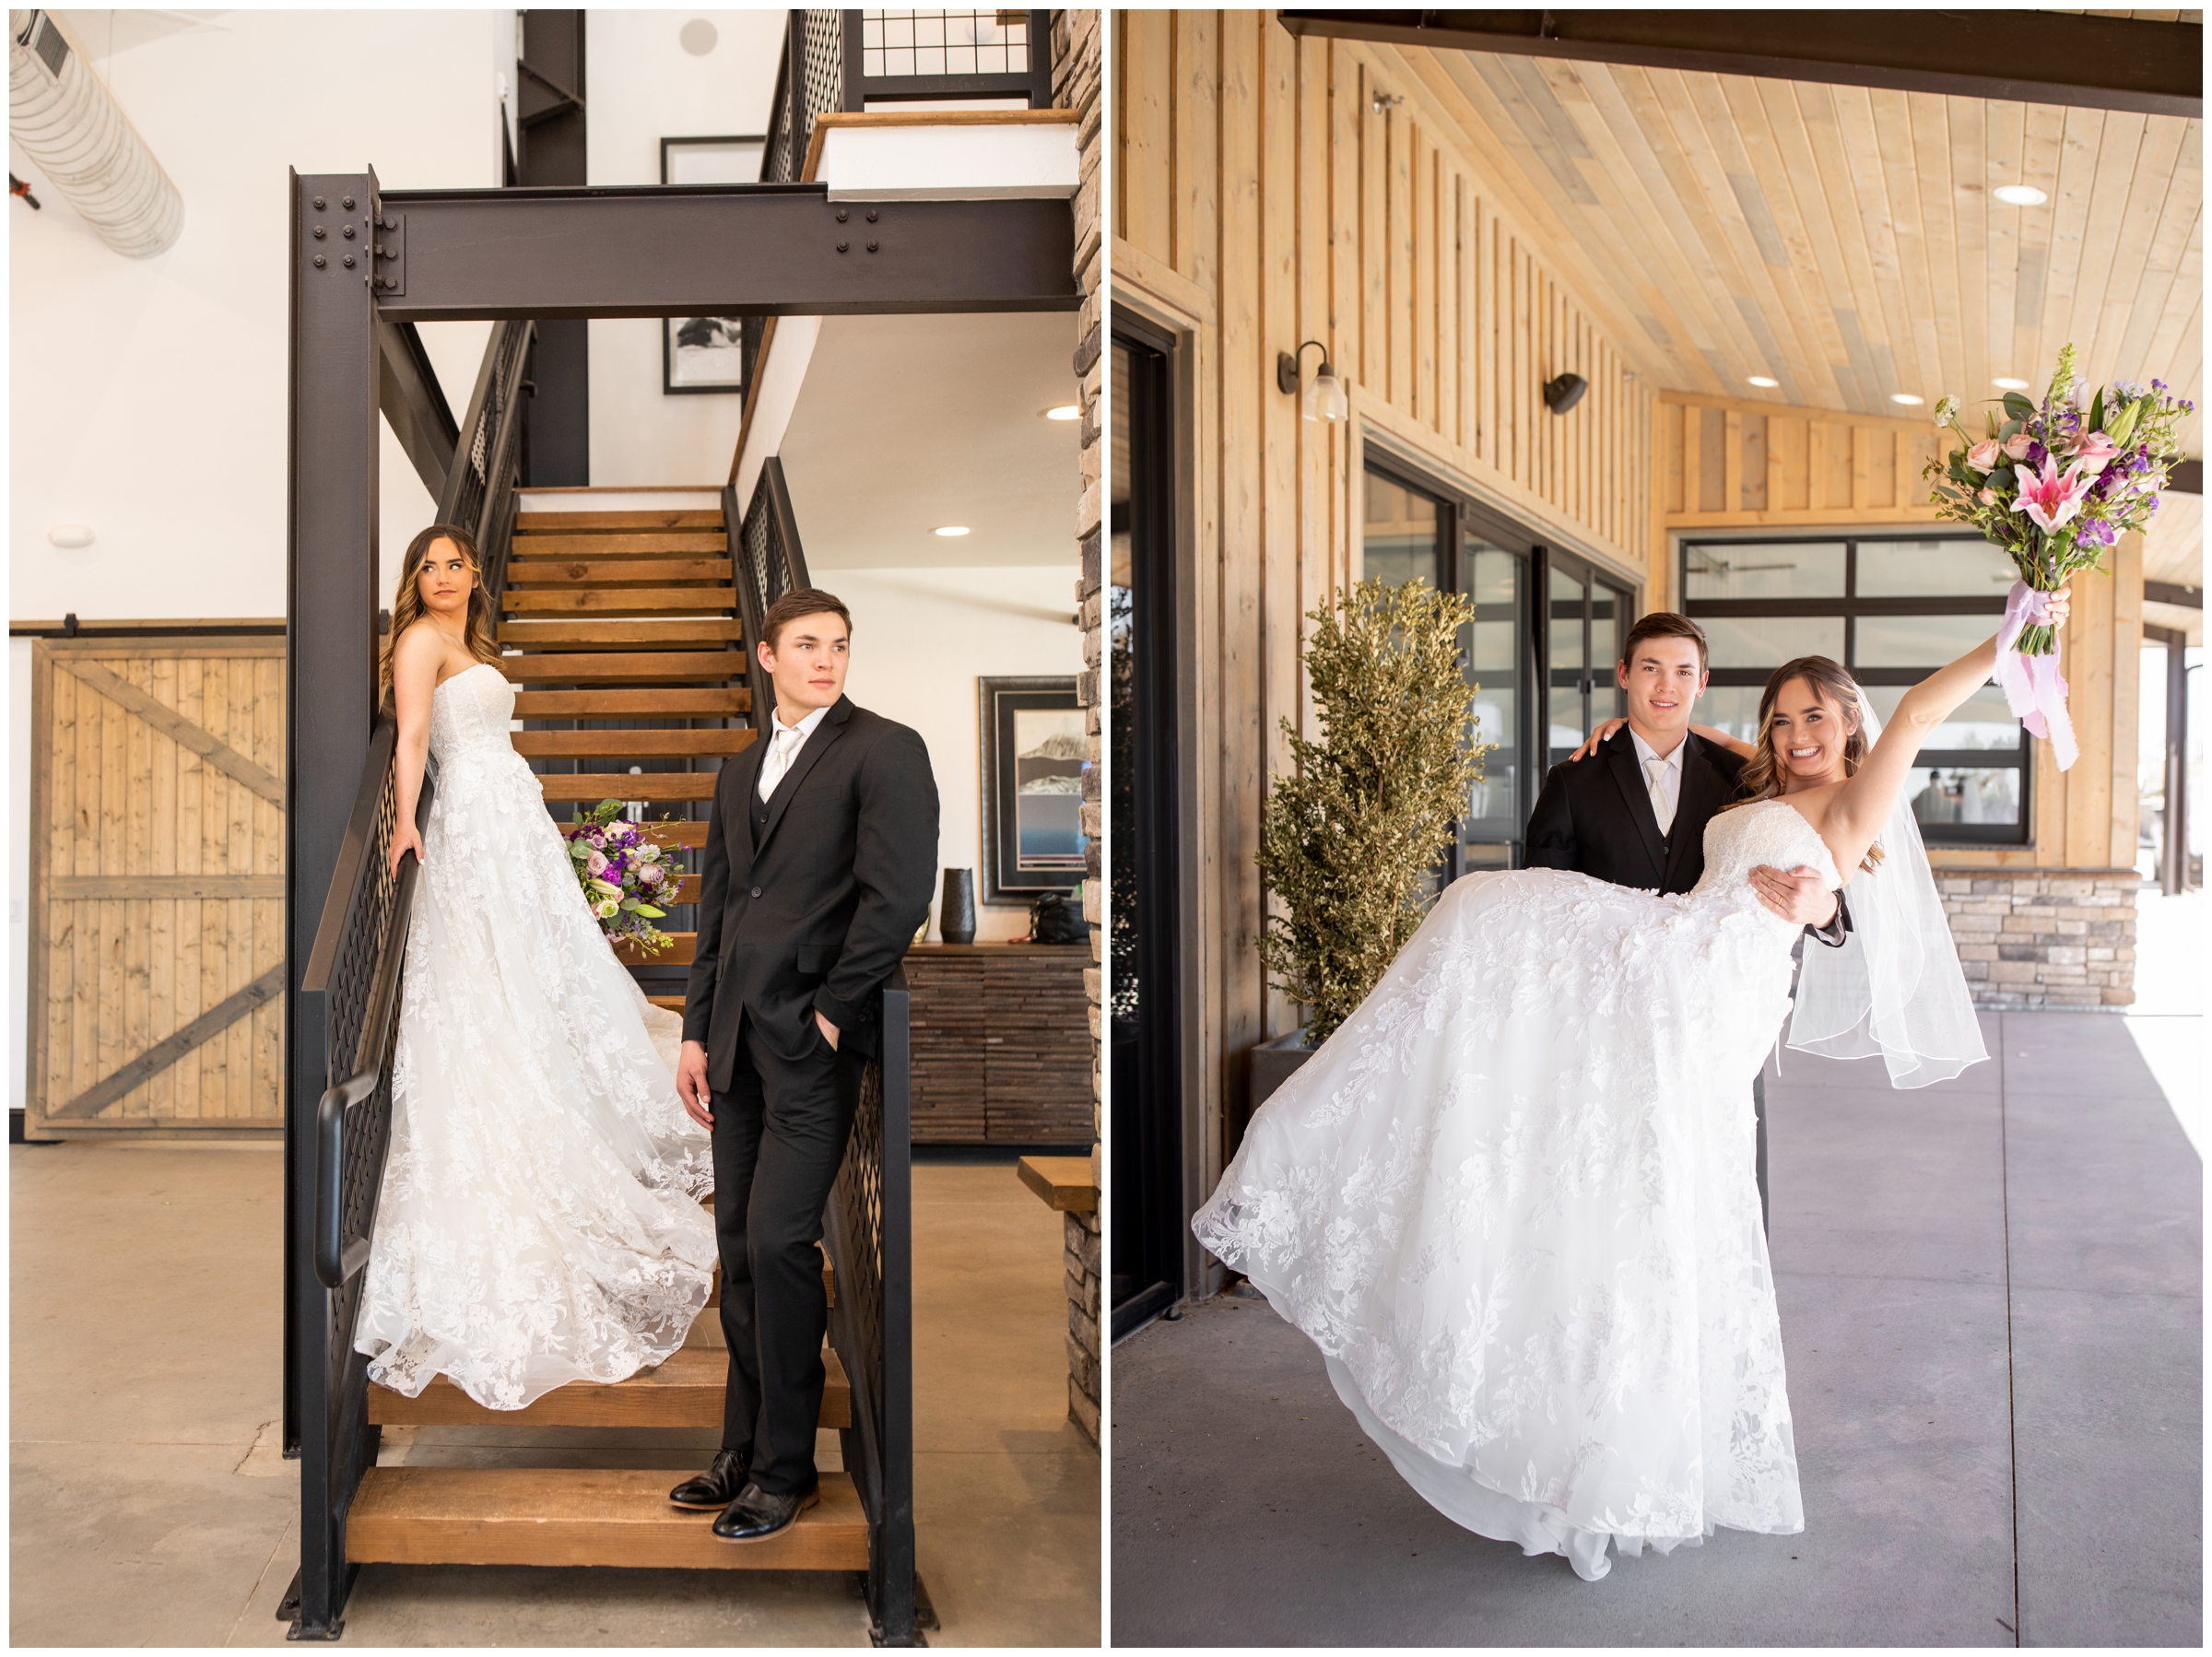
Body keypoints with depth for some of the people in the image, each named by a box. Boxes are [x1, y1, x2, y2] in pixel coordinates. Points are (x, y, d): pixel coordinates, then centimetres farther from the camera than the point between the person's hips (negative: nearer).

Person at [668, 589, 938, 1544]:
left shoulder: (883, 750, -3)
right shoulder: (738, 773, 20)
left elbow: (898, 897, -12)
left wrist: (834, 1011, -11)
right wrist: (697, 1033, 14)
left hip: (814, 1035, -7)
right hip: (739, 1036, 7)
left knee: (779, 1241, -8)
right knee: (739, 1242, 11)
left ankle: (786, 1468, 5)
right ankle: (743, 1447, 22)